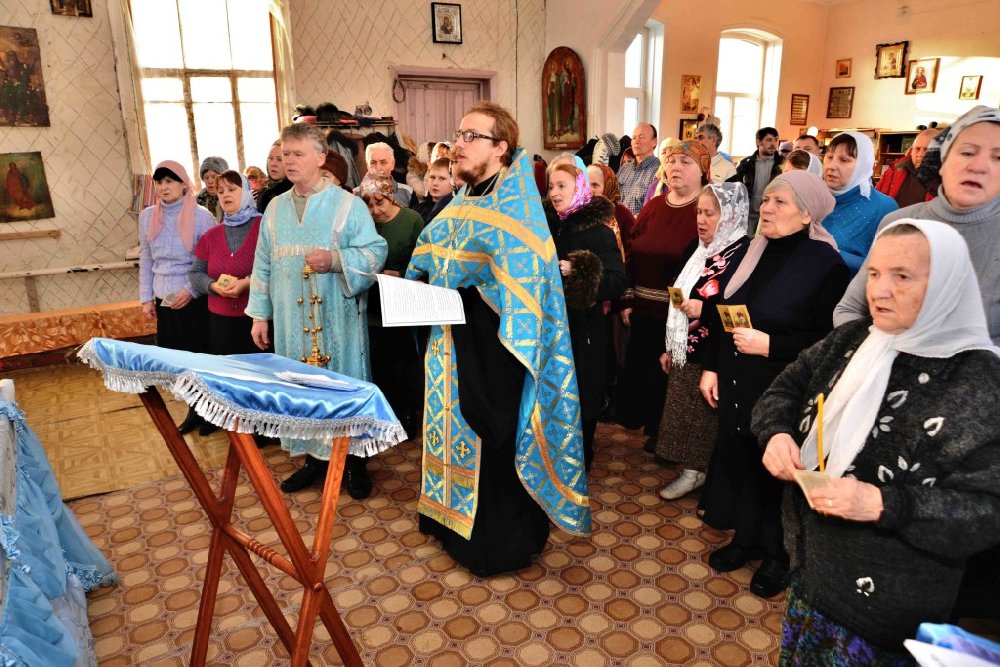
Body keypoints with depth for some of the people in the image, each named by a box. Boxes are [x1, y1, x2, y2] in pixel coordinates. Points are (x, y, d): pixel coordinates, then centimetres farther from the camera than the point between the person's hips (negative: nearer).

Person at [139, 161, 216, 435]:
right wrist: (146, 297, 10)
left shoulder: (201, 215, -8)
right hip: (164, 300, 4)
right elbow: (146, 259, 13)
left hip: (195, 299, -4)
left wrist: (191, 290, -13)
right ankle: (196, 409, 21)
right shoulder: (148, 216, 7)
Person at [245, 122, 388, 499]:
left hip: (337, 318, -4)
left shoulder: (347, 204, -3)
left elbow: (375, 252, -10)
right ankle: (315, 457, 24)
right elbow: (263, 265, 14)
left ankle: (354, 460, 16)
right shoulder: (275, 208, 12)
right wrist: (259, 315, 11)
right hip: (291, 320, 5)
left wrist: (335, 260, -25)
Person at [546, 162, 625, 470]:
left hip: (582, 326, -6)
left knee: (578, 395, 6)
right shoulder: (549, 223, 7)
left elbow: (617, 281, -22)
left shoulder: (598, 230, -12)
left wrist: (574, 271, -31)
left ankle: (579, 460, 26)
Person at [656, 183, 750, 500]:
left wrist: (705, 310, -22)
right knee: (687, 417, 15)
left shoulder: (743, 254, -15)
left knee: (710, 421, 2)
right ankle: (693, 470, 30)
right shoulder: (702, 251, 11)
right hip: (687, 354, 8)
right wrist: (670, 348, 18)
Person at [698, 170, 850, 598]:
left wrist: (770, 346, -20)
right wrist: (710, 367, 7)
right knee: (740, 461, 15)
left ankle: (779, 554, 31)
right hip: (737, 387, 6)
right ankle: (747, 539, 37)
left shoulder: (825, 265, -13)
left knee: (777, 472, 8)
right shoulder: (753, 253, 6)